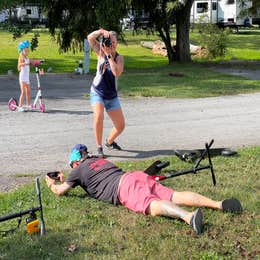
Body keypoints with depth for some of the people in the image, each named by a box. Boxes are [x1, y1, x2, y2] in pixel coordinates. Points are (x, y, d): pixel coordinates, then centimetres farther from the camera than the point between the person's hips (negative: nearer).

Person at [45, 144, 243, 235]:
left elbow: (60, 191, 22)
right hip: (136, 176, 7)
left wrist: (52, 183, 45)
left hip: (125, 188, -7)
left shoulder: (80, 169, 18)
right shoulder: (100, 160, 39)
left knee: (154, 206, -32)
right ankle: (219, 204, -24)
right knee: (174, 196, -7)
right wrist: (65, 179, 65)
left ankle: (188, 217, -61)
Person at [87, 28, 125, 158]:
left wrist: (109, 55, -25)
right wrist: (102, 31, -29)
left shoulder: (119, 57, -4)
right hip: (97, 92, -2)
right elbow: (90, 38, -18)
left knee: (120, 125, 5)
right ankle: (99, 147, -14)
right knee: (99, 117, -29)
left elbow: (117, 73, -24)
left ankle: (109, 141, 36)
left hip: (112, 96, 3)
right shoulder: (101, 52, -4)